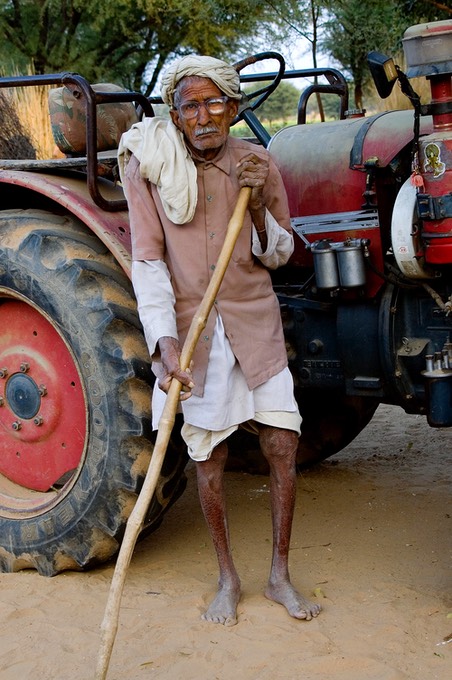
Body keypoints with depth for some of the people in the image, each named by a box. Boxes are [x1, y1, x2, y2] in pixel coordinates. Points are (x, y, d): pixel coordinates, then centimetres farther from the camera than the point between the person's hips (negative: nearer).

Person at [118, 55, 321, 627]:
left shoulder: (256, 165, -3)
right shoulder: (148, 167, -9)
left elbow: (278, 255, 4)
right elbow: (148, 261, -11)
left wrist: (258, 207, -17)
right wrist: (165, 342, -22)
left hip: (254, 322, 2)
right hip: (190, 327, -2)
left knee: (283, 447, 1)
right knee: (209, 456, 5)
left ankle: (279, 575, 18)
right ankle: (228, 579, 23)